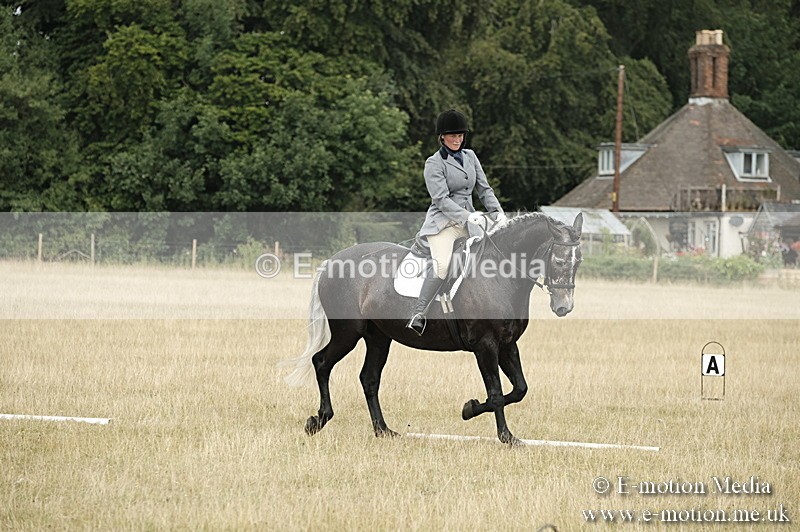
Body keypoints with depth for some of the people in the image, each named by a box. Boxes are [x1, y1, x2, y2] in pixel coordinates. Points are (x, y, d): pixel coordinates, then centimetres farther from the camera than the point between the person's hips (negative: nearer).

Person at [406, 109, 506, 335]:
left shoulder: (470, 156, 14)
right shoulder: (434, 163, -5)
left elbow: (484, 189, 15)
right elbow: (441, 199, -14)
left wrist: (497, 211, -2)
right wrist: (466, 216, -25)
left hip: (469, 220, 7)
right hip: (443, 221, -7)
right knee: (442, 265, -28)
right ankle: (418, 314, -27)